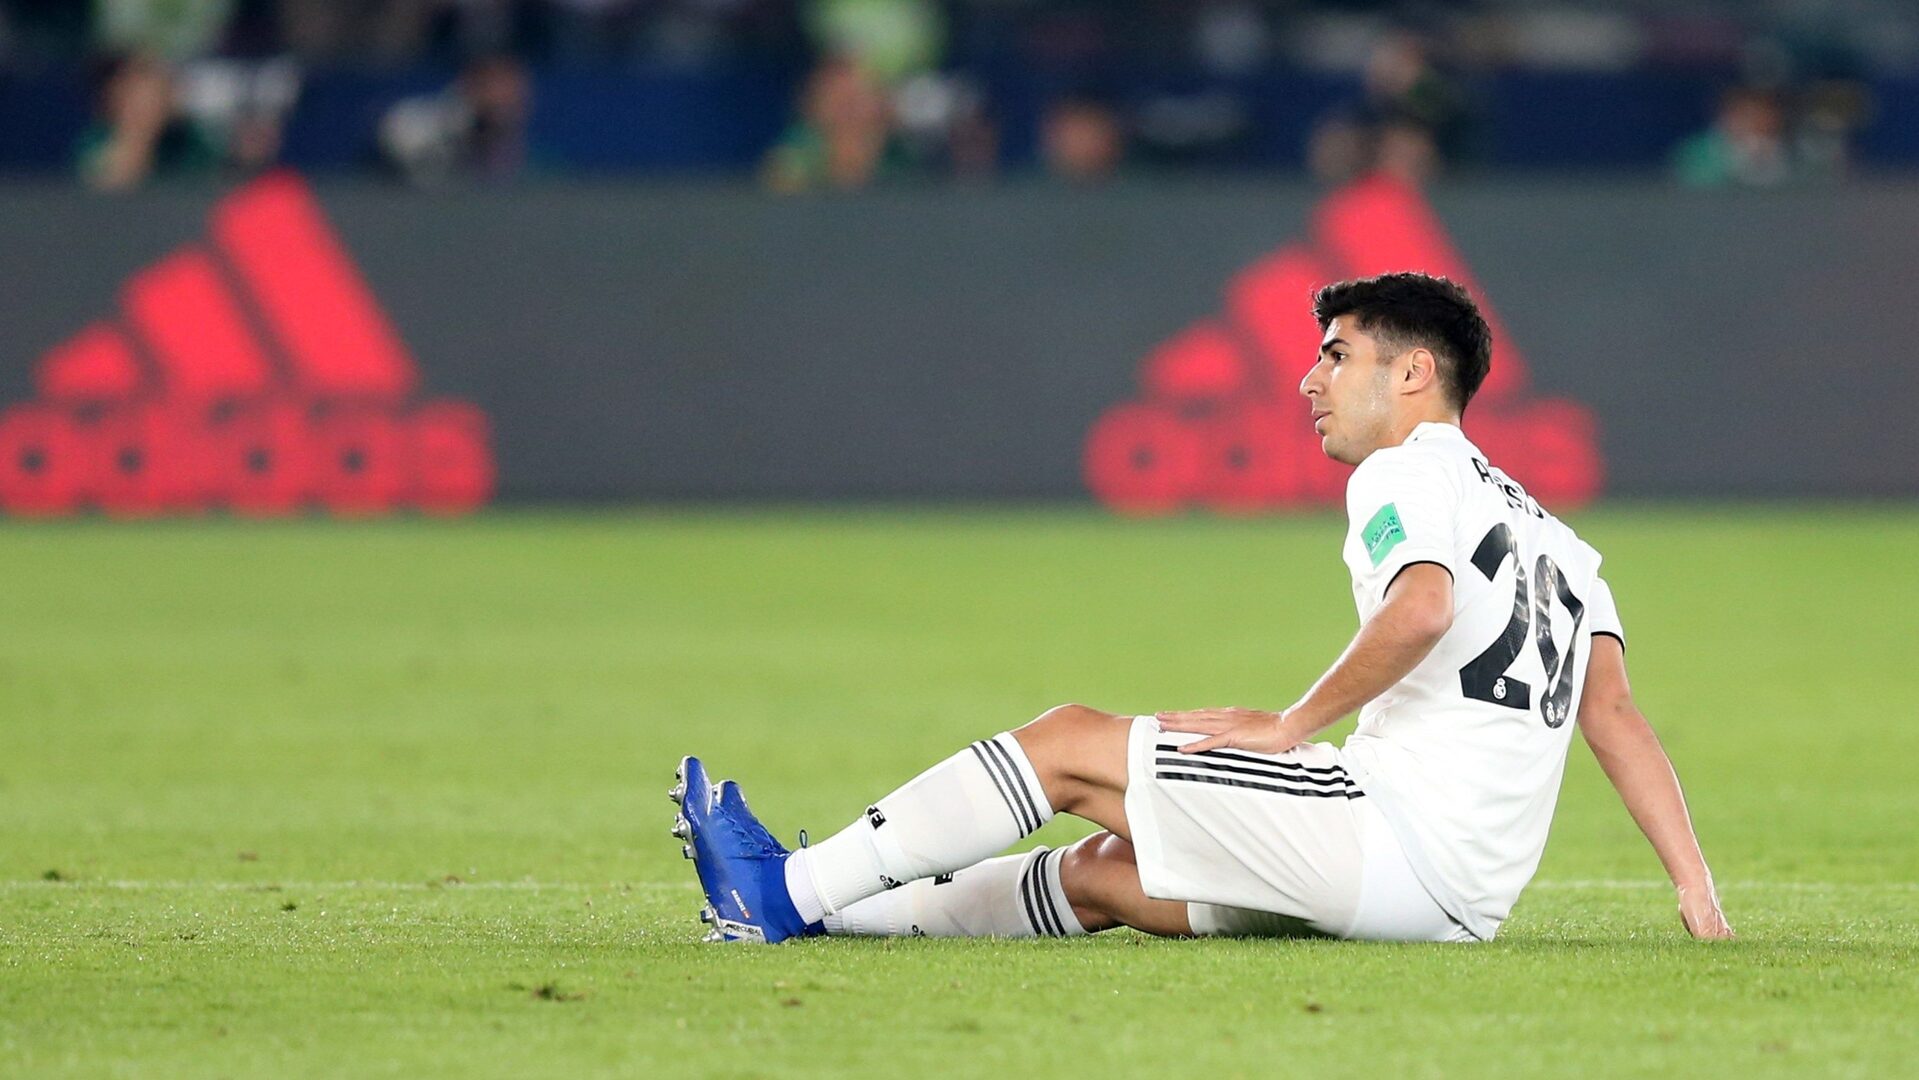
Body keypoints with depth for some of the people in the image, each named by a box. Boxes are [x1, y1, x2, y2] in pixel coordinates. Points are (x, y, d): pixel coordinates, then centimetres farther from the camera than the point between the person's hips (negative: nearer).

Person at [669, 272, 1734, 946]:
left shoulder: (1406, 473, -2)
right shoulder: (1545, 529, 24)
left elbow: (1422, 608, -24)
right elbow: (1615, 714, 13)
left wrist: (1294, 724, -13)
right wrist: (1695, 887, 5)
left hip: (1399, 832, -9)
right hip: (1461, 901, 9)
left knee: (1070, 743, -1)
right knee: (1104, 874, 17)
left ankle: (793, 892, 3)